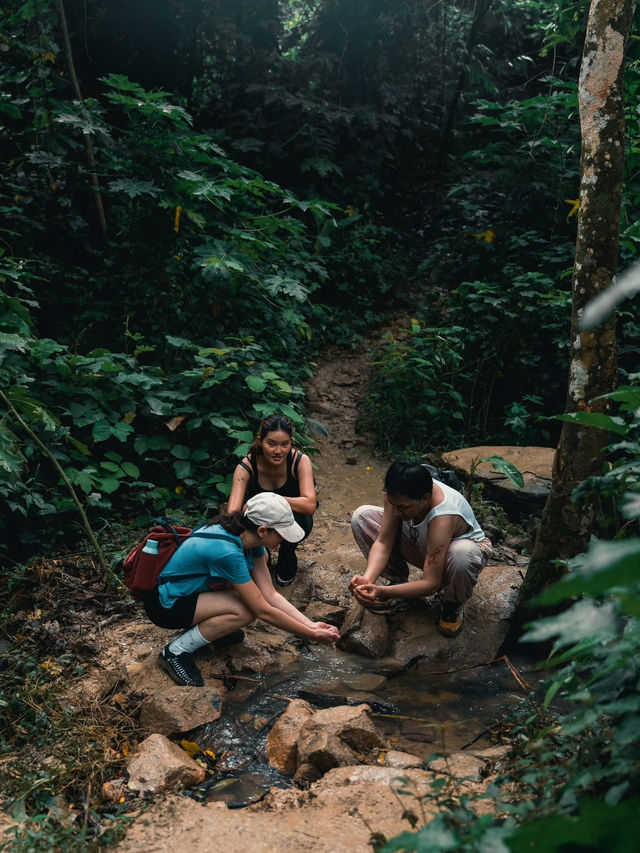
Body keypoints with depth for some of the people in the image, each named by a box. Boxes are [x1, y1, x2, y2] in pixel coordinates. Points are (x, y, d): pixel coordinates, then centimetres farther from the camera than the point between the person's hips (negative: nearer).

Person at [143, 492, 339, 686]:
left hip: (186, 589, 9)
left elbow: (271, 594, -6)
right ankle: (177, 651, -8)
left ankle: (204, 627, 10)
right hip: (166, 603, -9)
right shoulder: (227, 551, -33)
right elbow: (263, 611, -26)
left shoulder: (249, 539, -8)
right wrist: (312, 635, -19)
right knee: (245, 611, -25)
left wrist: (311, 625, -13)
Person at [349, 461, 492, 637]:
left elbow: (431, 584, -38)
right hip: (419, 543, 5)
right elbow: (383, 542, -19)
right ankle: (399, 581, 4)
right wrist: (368, 579, -36)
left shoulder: (443, 518, -42)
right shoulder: (397, 495, -27)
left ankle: (452, 603, -8)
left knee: (462, 554, -45)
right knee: (361, 516, -12)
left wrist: (382, 592, -47)